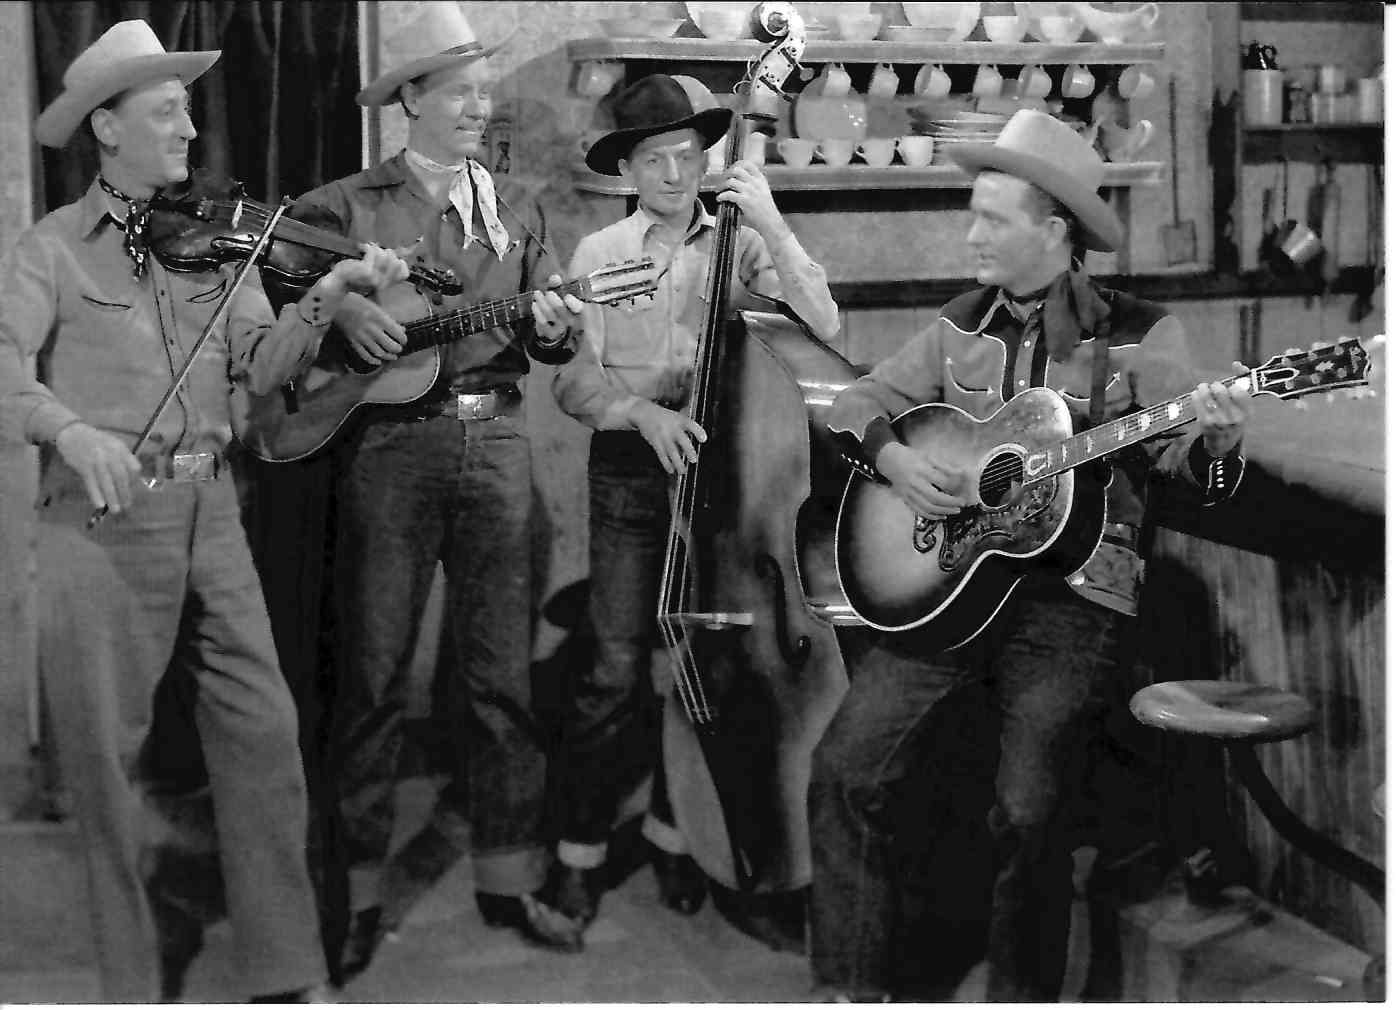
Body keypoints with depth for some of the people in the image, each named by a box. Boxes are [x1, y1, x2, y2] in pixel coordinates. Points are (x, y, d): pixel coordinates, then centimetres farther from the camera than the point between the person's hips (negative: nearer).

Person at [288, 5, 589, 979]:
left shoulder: (516, 205, 15)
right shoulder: (347, 204, 5)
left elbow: (551, 333, 13)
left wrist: (556, 324, -10)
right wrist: (339, 304, -14)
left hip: (497, 439, 3)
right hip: (387, 441, -3)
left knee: (501, 669, 6)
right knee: (373, 671, 0)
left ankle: (508, 876, 16)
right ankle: (360, 888, 9)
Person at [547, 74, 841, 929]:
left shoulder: (741, 246, 5)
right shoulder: (598, 253, 5)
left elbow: (823, 329, -10)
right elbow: (575, 379, -1)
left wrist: (770, 223, -16)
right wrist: (643, 412, -19)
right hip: (630, 471, -1)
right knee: (620, 668, -7)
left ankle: (674, 829, 24)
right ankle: (583, 844, 7)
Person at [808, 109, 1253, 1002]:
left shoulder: (1140, 336, 0)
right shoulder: (962, 326, 12)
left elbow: (1190, 470, -2)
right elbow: (860, 403, 19)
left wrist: (1217, 441, -25)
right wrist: (893, 457, -2)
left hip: (1070, 591, -4)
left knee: (1028, 808, -17)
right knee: (848, 766, -10)